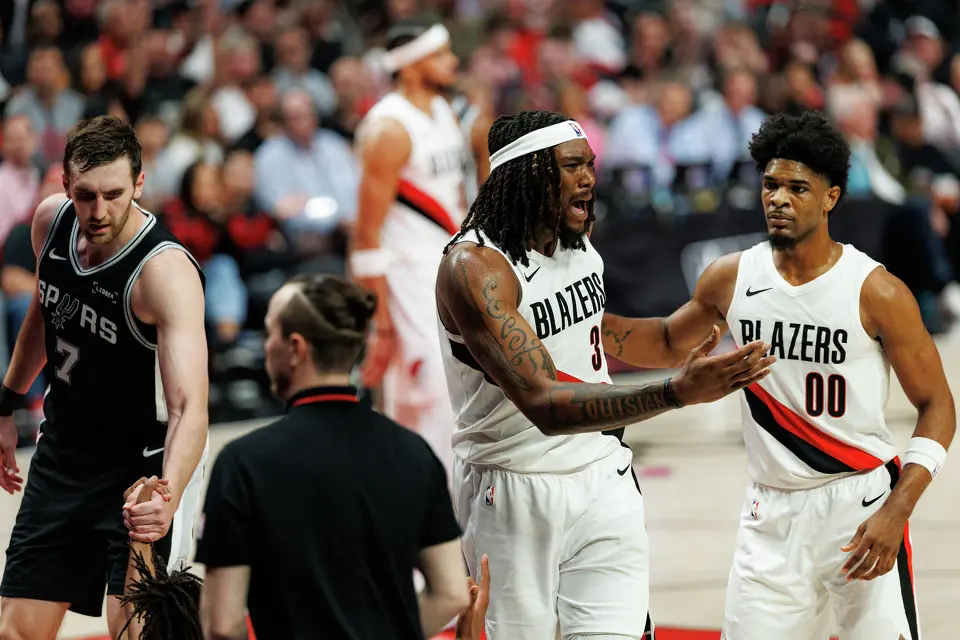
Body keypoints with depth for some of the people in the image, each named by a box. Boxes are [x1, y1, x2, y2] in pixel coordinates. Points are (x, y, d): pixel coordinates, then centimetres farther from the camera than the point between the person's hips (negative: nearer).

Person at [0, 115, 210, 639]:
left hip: (146, 465, -6)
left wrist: (169, 499, -54)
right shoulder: (52, 221, -7)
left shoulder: (166, 272, -28)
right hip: (63, 452, 6)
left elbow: (189, 406, -38)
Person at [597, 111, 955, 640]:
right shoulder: (731, 279, 1)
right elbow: (670, 343, 21)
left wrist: (896, 512, -16)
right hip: (772, 512, 4)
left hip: (862, 506, -3)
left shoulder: (877, 293, -11)